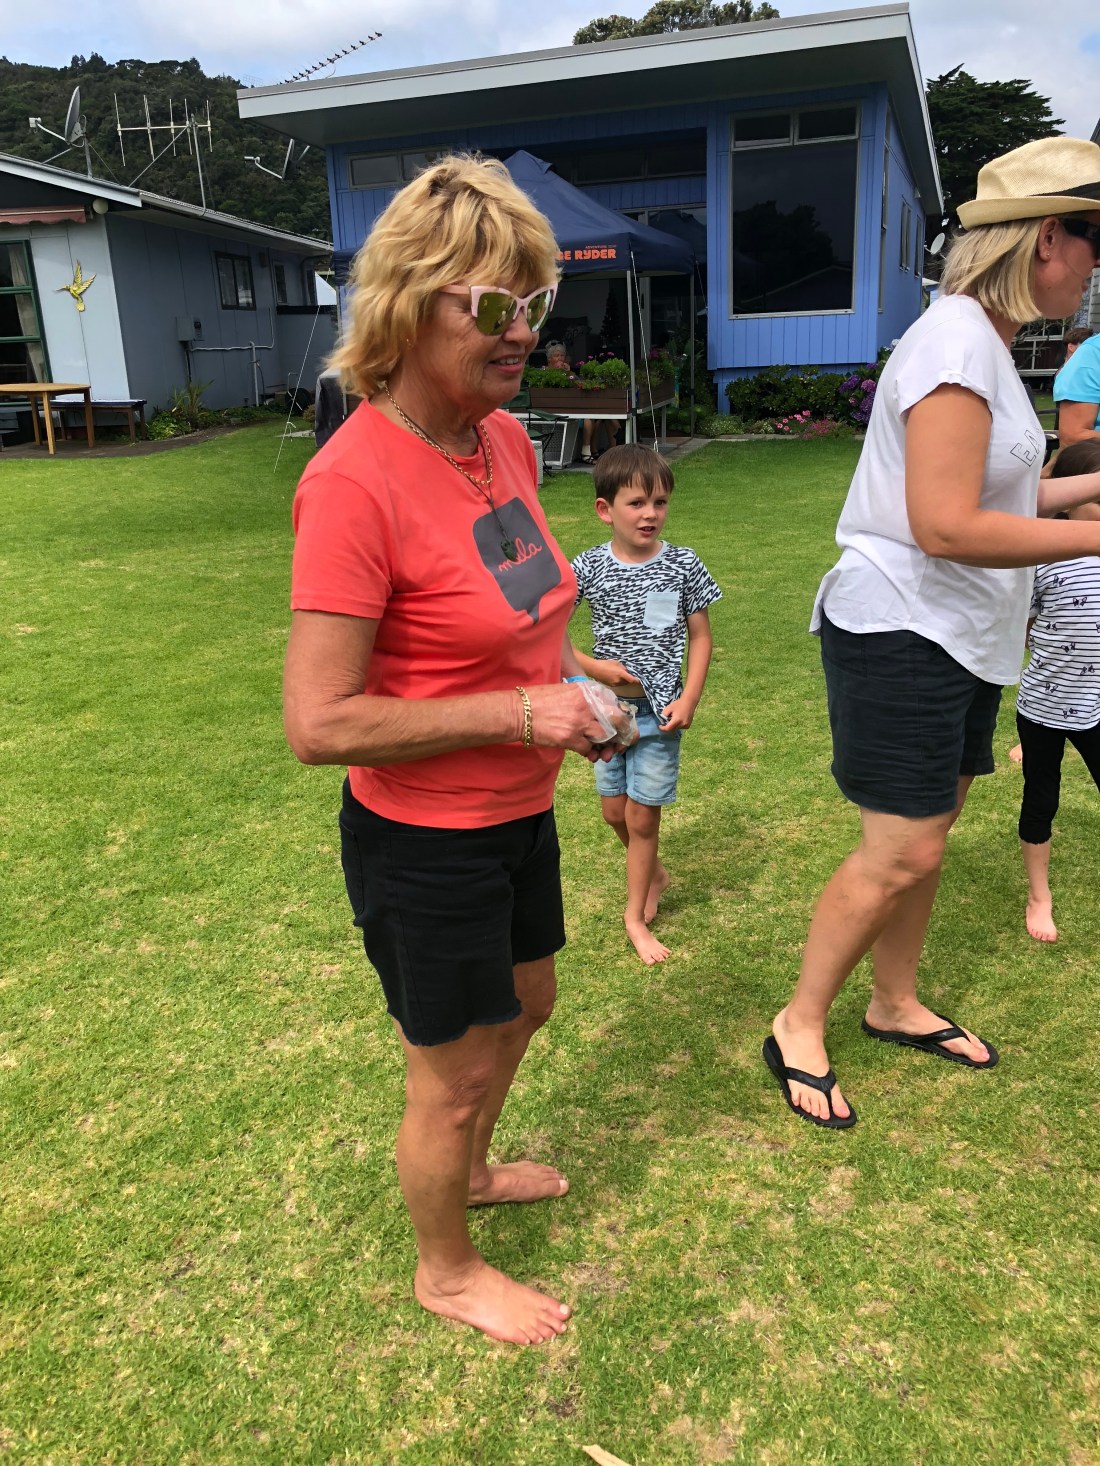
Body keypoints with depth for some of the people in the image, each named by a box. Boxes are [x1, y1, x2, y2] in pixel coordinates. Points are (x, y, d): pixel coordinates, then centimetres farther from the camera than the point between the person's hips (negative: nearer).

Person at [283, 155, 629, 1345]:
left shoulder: (504, 439, -1)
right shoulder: (355, 482, -27)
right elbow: (319, 725, -27)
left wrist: (563, 676, -1)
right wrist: (517, 713, -24)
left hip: (518, 811, 9)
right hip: (424, 842, -8)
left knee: (523, 1005, 28)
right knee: (453, 1072, 13)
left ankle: (469, 1169, 58)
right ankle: (446, 1270, 43)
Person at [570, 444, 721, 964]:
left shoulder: (683, 565, -7)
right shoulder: (588, 567, -8)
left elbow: (700, 636, -1)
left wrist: (689, 699, -10)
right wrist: (589, 667, -14)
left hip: (660, 708, -2)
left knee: (642, 816, 3)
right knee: (614, 810, 13)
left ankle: (635, 913, 21)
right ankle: (654, 873, 42)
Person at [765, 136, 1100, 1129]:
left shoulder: (985, 342, 14)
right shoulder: (956, 341, -18)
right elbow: (945, 527, -26)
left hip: (961, 637, 10)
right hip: (900, 631, -10)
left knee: (926, 835, 16)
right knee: (902, 851, -7)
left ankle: (896, 1004, 32)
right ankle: (799, 1028, 10)